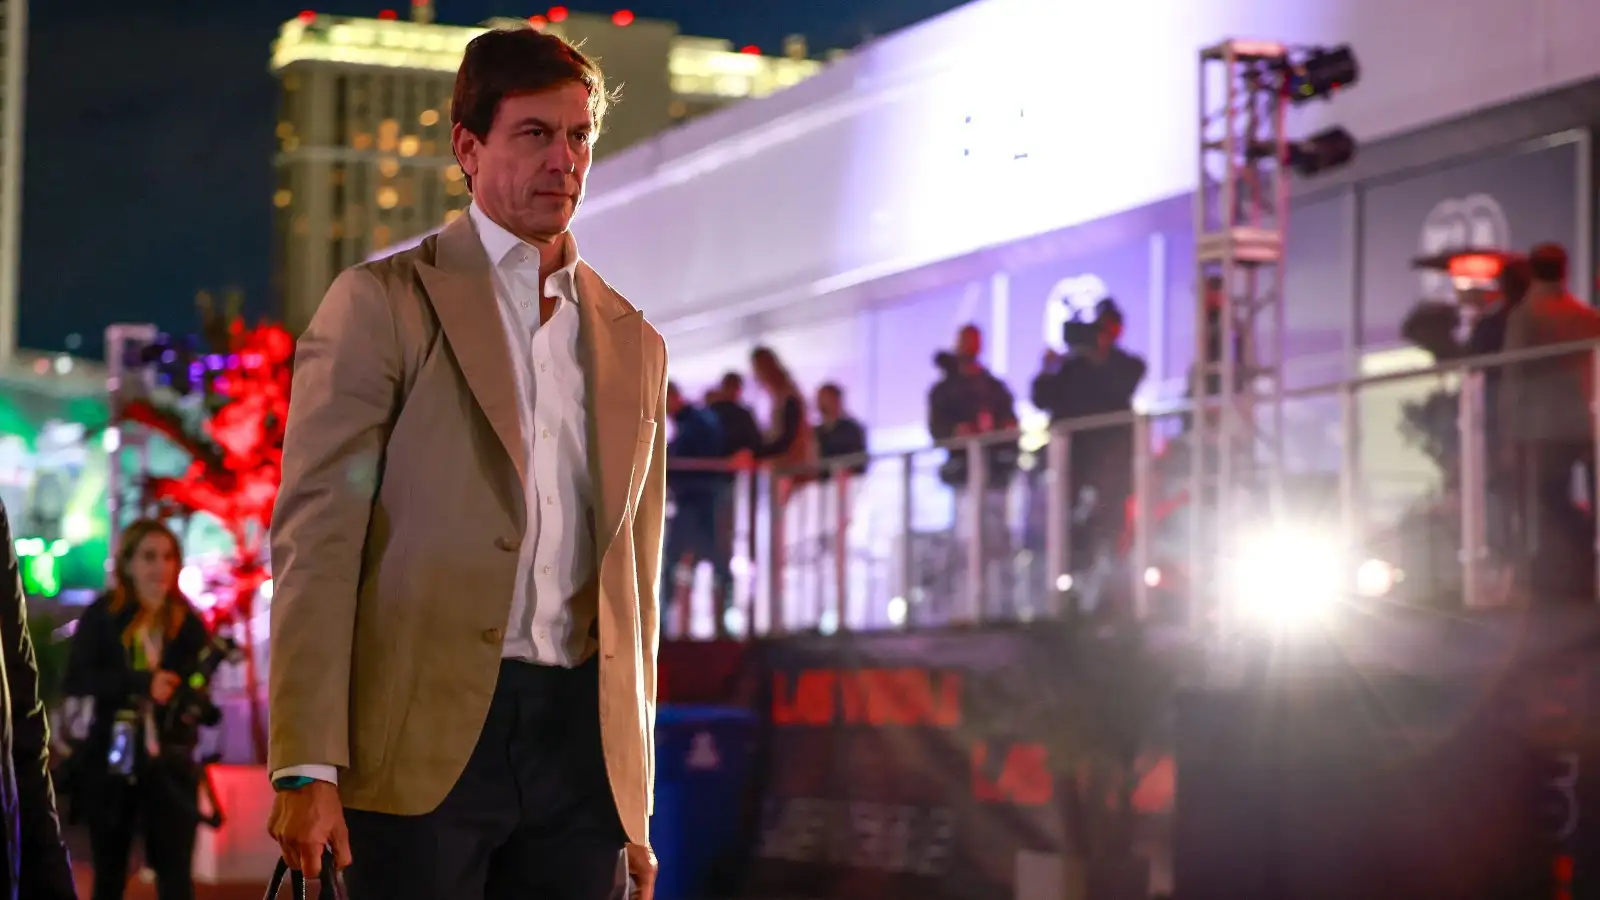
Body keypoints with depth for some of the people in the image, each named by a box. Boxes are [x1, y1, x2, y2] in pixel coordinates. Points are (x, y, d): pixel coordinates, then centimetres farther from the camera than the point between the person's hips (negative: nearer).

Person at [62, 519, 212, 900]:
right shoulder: (101, 615, -1)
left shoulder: (189, 623, 3)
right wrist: (142, 682, -22)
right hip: (111, 761, 0)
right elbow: (75, 680, -11)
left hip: (168, 766, 0)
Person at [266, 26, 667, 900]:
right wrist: (306, 765, -13)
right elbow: (314, 539, -5)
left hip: (579, 740, 4)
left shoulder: (633, 344, 16)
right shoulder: (383, 303, 2)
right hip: (423, 740, -4)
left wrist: (633, 801, 16)